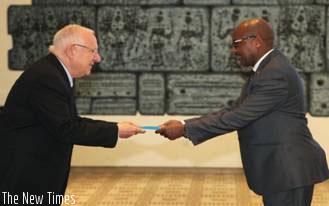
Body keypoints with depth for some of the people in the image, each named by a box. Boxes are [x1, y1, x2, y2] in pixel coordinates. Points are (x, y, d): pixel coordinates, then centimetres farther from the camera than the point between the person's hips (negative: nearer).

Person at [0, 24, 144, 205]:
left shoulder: (54, 73, 10)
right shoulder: (46, 78, -22)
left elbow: (73, 121, 12)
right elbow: (66, 129, -24)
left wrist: (115, 127, 3)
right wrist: (115, 131, -16)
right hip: (22, 177, -10)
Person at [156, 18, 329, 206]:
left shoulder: (275, 73, -21)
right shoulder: (268, 69, 13)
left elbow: (238, 118, -22)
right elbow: (235, 111, 11)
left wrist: (185, 130, -16)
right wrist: (186, 125, 2)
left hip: (290, 169, -10)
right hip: (281, 167, 10)